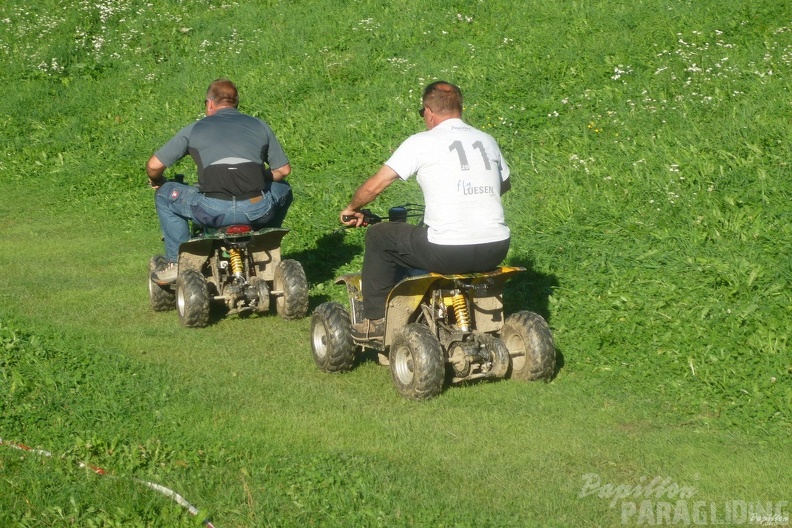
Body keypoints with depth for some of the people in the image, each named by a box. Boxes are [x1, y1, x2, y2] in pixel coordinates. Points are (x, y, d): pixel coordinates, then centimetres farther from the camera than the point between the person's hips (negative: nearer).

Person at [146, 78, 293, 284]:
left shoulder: (195, 129, 15)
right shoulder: (259, 126, 20)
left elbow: (154, 166, 13)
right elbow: (283, 170, 22)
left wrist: (157, 181, 37)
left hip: (214, 211, -2)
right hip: (258, 210, 2)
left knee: (165, 195, 24)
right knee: (283, 189, 35)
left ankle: (177, 263, 19)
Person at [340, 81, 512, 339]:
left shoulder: (422, 142, -2)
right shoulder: (487, 141, 13)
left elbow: (374, 185, -1)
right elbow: (504, 184, 30)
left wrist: (352, 209, 19)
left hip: (448, 253, -5)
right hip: (496, 250, 5)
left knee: (379, 235, 17)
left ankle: (375, 320, 22)